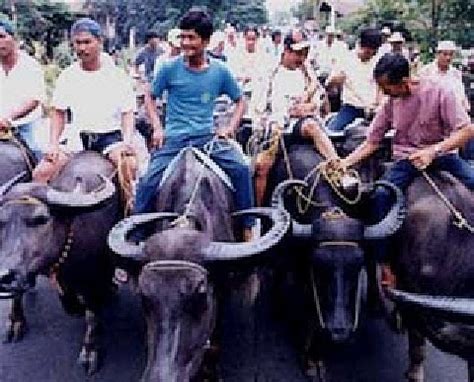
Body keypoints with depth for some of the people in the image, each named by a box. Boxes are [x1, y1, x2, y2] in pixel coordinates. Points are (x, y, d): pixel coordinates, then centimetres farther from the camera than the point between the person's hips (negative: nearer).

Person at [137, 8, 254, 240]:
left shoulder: (220, 71, 0)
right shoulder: (169, 68, -2)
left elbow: (240, 101, 13)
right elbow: (151, 97, 11)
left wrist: (230, 128, -1)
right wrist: (157, 127, -1)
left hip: (207, 137, 1)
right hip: (173, 138, 0)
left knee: (241, 168, -20)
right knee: (148, 182, -17)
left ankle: (247, 229, -7)